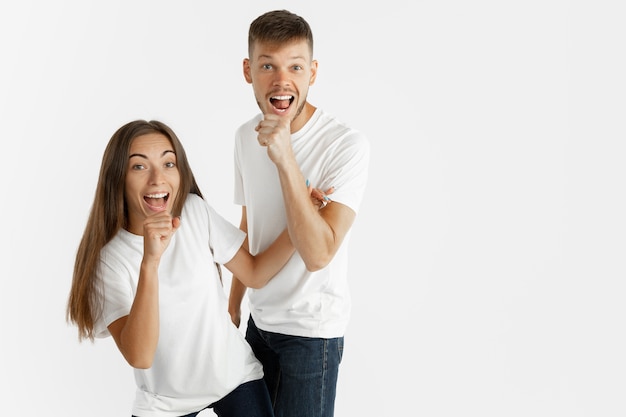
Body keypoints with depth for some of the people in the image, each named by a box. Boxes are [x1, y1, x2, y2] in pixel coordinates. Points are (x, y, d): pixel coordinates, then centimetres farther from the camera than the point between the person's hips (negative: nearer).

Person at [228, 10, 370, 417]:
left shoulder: (347, 145, -21)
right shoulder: (246, 136, -1)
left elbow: (318, 254, -28)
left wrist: (286, 160, -33)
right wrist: (233, 306, 16)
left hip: (313, 328, -6)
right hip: (260, 318, 6)